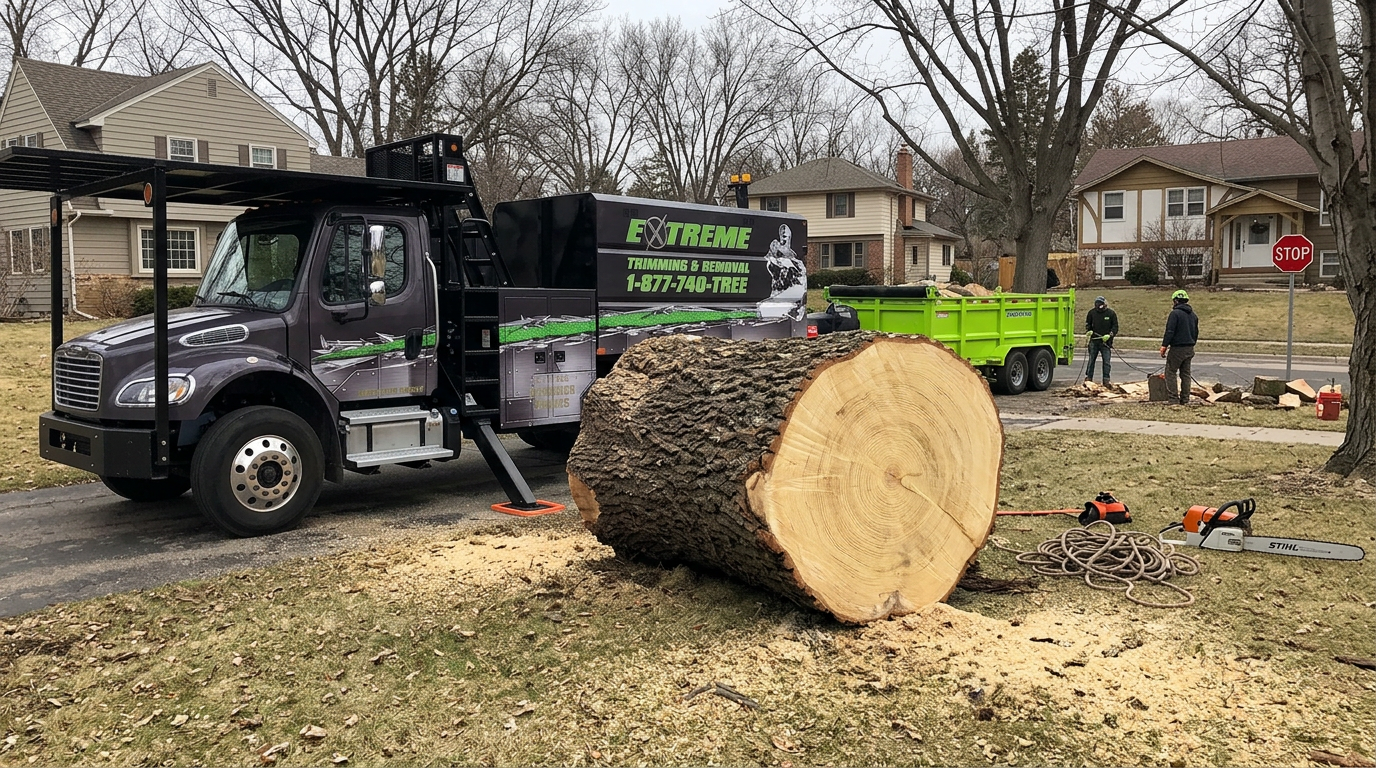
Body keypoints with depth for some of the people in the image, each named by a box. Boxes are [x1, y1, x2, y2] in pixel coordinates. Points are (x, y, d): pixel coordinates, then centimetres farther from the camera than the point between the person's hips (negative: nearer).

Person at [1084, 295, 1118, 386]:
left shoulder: (1111, 313, -2)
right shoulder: (1092, 312, 3)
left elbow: (1115, 327, 2)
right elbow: (1087, 324, 16)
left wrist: (1110, 335, -14)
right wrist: (1089, 330, -4)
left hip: (1106, 341, -2)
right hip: (1094, 340, 2)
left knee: (1106, 361, -4)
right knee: (1091, 360, 5)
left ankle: (1106, 379, -1)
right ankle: (1088, 378, 12)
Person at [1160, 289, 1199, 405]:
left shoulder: (1175, 313, -11)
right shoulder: (1193, 315, 15)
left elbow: (1169, 331, -17)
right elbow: (1196, 333, 20)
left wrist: (1164, 346, -14)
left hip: (1177, 348, -8)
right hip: (1190, 349, 8)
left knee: (1170, 372, -2)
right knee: (1185, 374, 11)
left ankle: (1173, 398, -8)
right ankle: (1185, 399, 12)